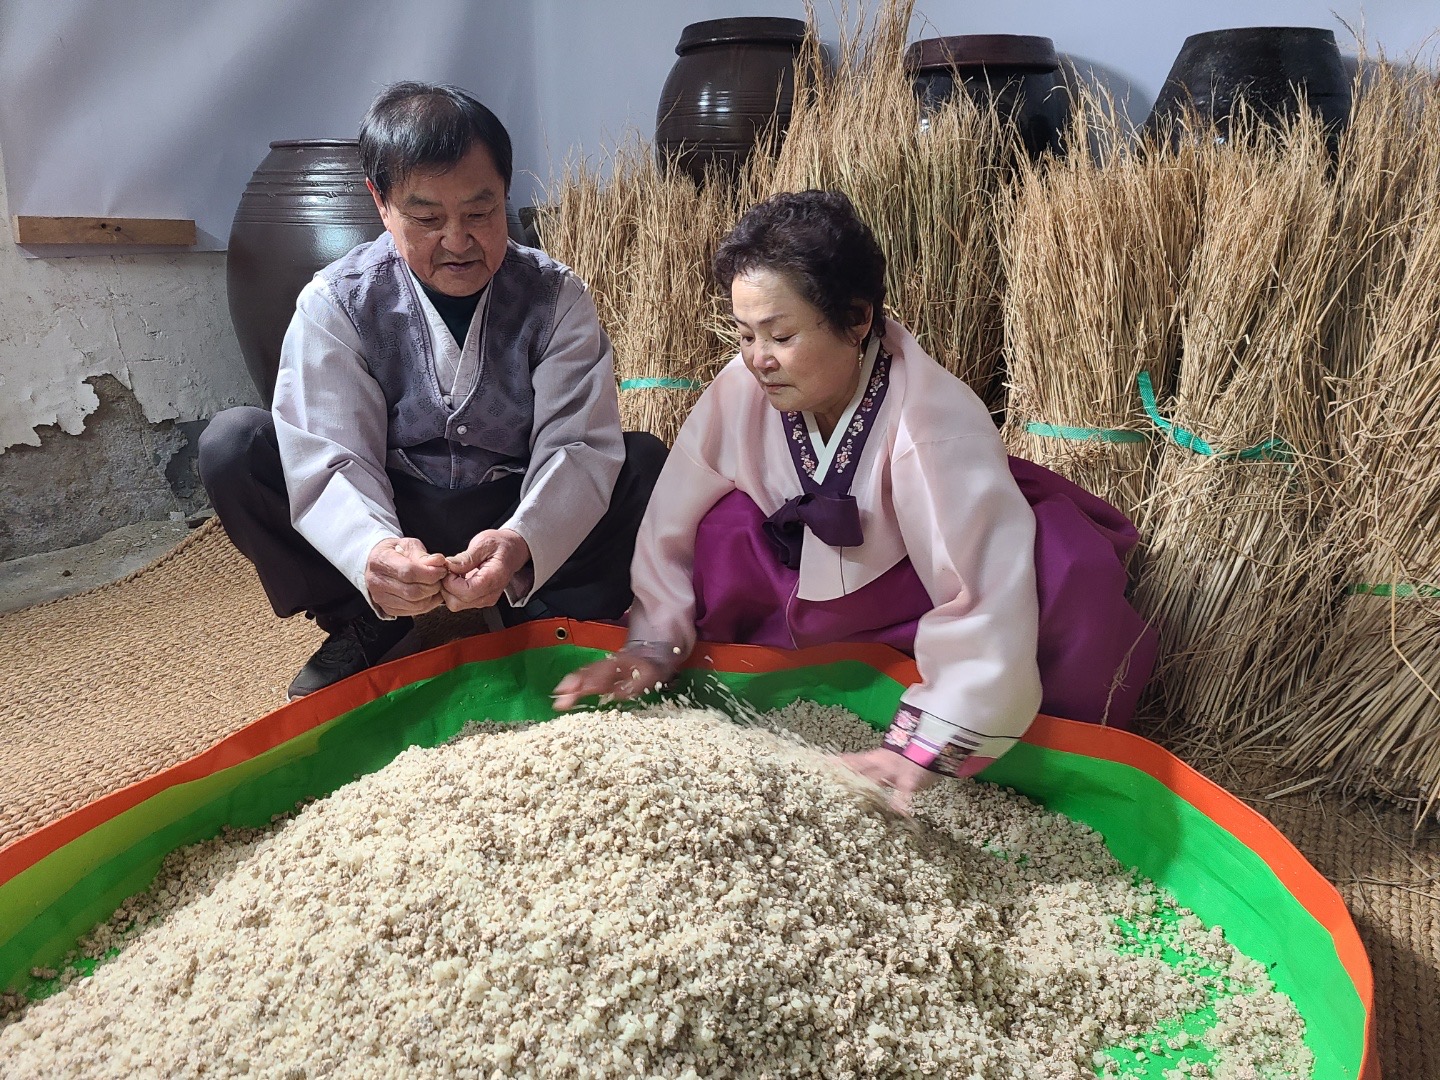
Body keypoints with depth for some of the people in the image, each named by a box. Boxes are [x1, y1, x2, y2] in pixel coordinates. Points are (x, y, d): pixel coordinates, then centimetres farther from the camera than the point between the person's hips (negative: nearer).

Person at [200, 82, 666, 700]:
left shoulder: (554, 296, -11)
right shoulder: (336, 302, -12)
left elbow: (579, 445, -22)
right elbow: (328, 460, -22)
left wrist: (521, 545, -45)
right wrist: (374, 552, -46)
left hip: (519, 519, 0)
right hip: (391, 521, 1)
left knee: (645, 462, -26)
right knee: (232, 445, -21)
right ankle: (364, 627, -5)